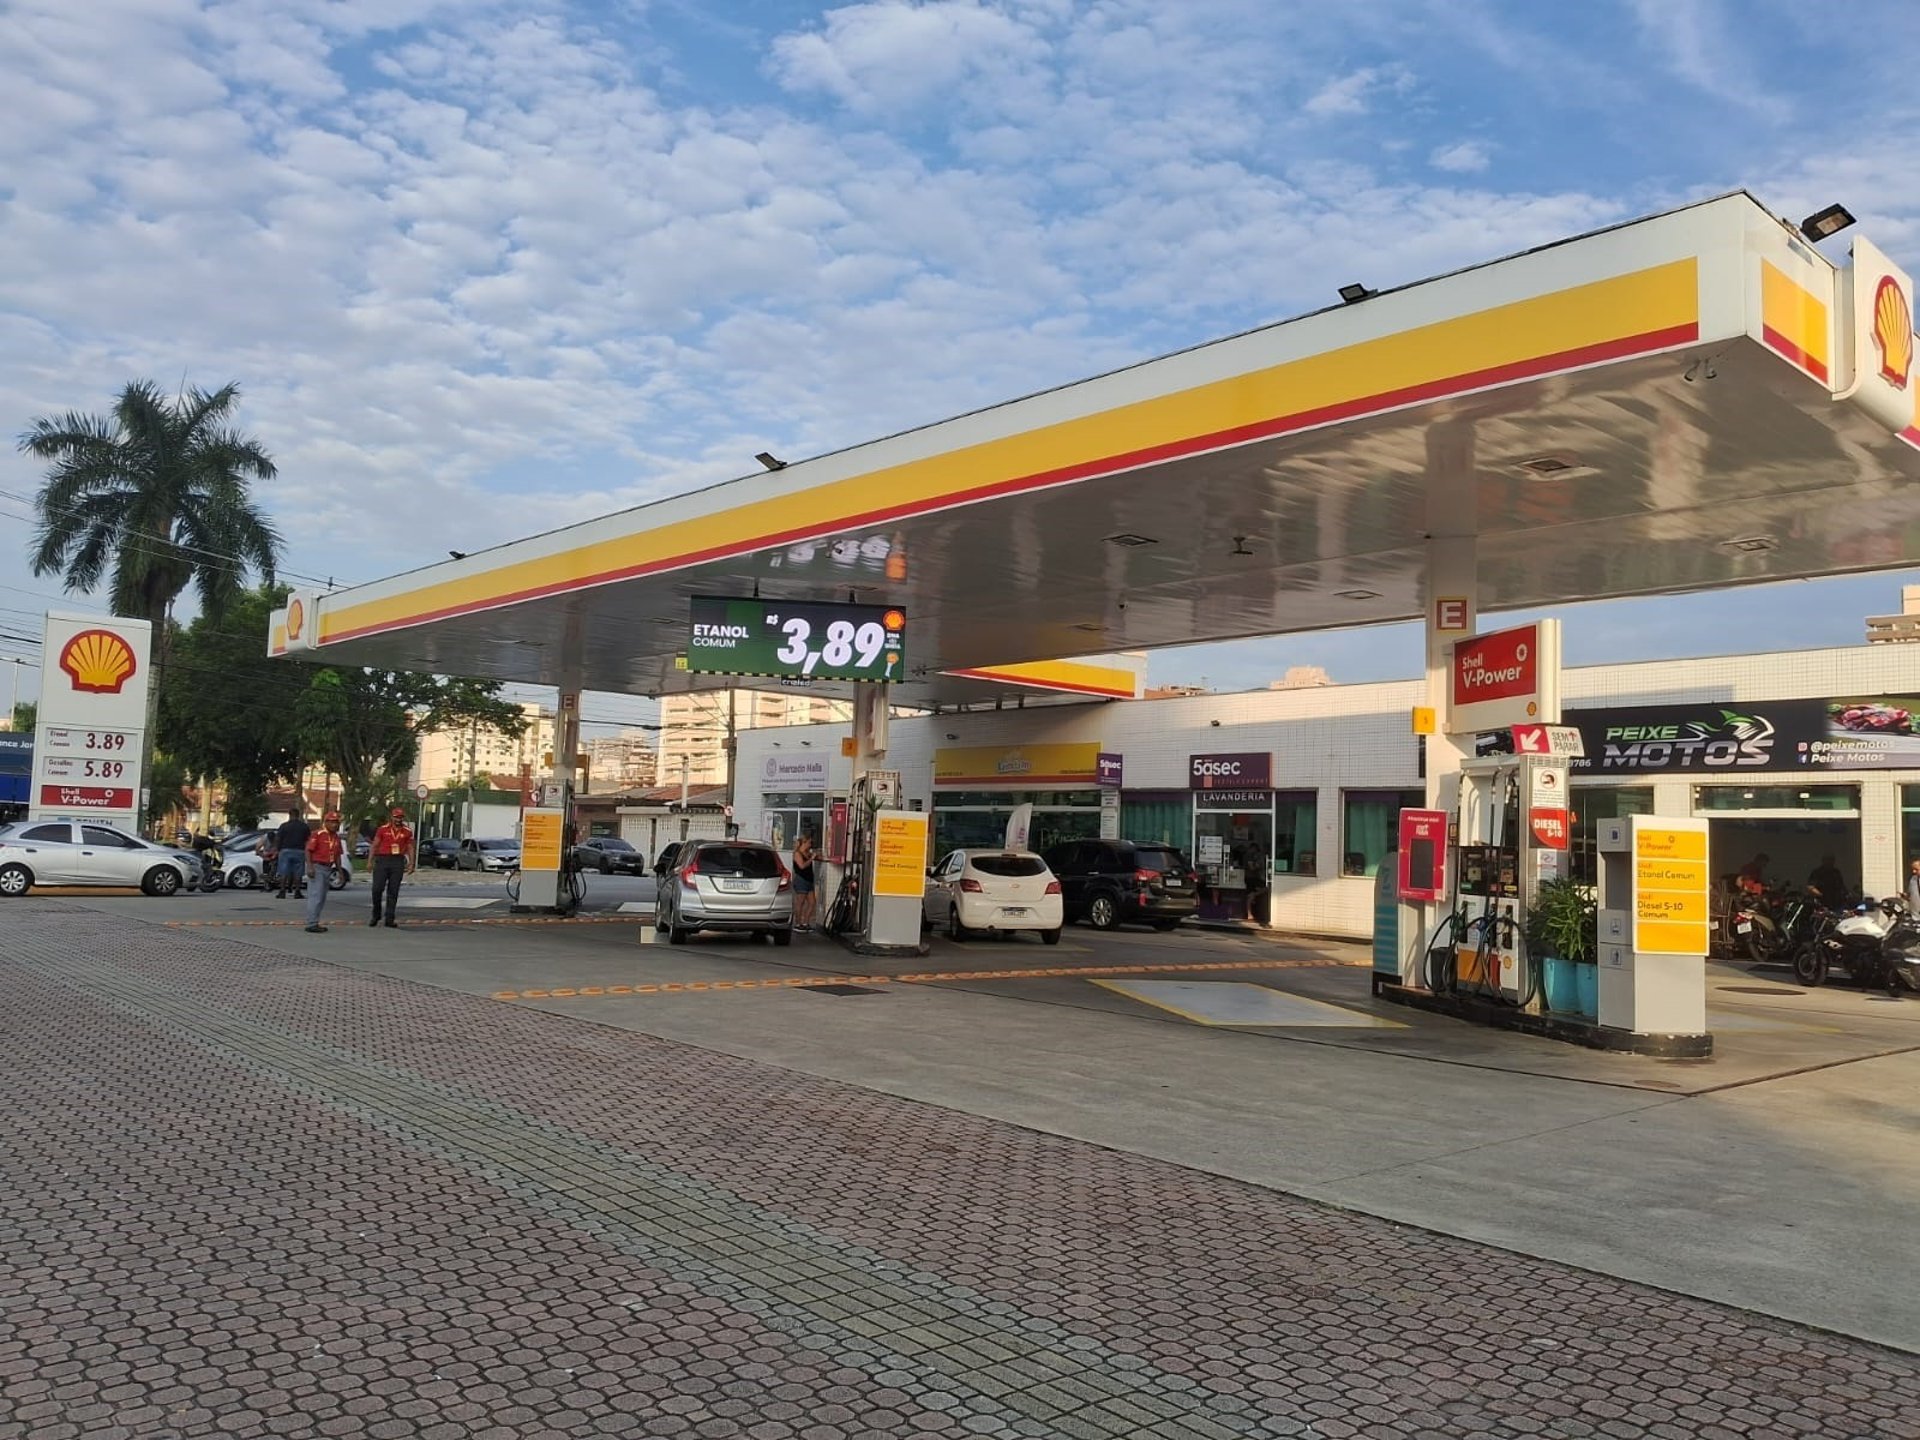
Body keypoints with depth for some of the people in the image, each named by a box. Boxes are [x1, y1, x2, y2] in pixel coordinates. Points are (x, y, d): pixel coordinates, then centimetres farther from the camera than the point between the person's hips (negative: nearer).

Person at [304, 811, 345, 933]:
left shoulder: (337, 837, 13)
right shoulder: (317, 834, -10)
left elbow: (337, 855, 18)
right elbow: (308, 851, -14)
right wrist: (310, 867, -22)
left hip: (328, 869, 8)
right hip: (317, 868, -8)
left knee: (321, 898, 12)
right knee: (315, 896, -11)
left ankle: (314, 923, 19)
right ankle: (311, 924, -11)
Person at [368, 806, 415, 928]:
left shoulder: (407, 832, 7)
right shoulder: (382, 829, 3)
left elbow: (410, 848, 10)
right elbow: (374, 845, 5)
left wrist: (411, 864, 3)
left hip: (398, 862, 1)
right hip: (382, 860, -1)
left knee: (393, 892, 3)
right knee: (377, 889, -5)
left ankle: (389, 919, 6)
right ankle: (376, 915, 14)